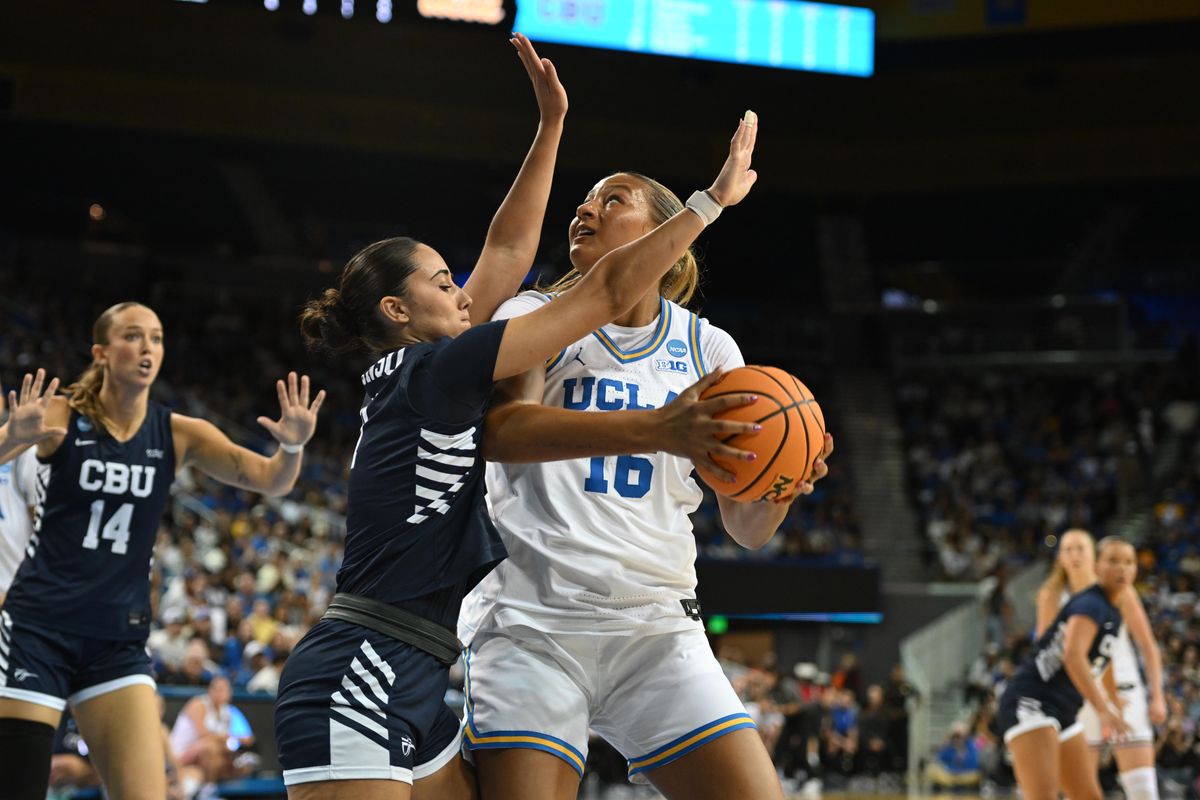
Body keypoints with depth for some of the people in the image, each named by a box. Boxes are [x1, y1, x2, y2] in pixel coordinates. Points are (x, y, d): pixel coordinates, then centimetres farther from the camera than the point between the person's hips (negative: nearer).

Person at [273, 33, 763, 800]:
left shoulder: (406, 376, 16)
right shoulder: (435, 371, -9)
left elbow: (508, 255, 21)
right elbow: (609, 290, -10)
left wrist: (552, 123, 19)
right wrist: (715, 195, -2)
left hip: (405, 692, 10)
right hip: (358, 682, -10)